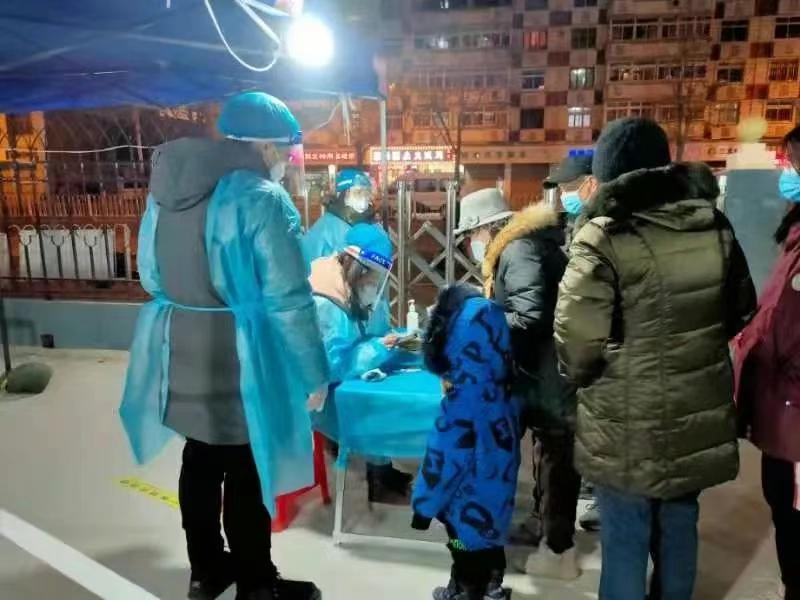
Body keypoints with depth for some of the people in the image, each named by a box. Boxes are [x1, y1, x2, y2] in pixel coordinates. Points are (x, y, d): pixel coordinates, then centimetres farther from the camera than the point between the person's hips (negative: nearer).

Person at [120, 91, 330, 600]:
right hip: (240, 361, -7)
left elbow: (152, 275, 16)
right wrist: (314, 373, -9)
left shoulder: (168, 187, 7)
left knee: (201, 460, 21)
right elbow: (289, 301, -19)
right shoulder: (262, 199, -17)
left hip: (178, 353, 8)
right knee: (246, 474, 8)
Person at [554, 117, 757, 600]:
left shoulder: (604, 237, -18)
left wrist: (582, 375, -1)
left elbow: (577, 337, -21)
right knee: (681, 527, 23)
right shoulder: (714, 225, 1)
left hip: (629, 424, -6)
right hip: (699, 413, 6)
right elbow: (741, 310, 13)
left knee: (625, 539, 11)